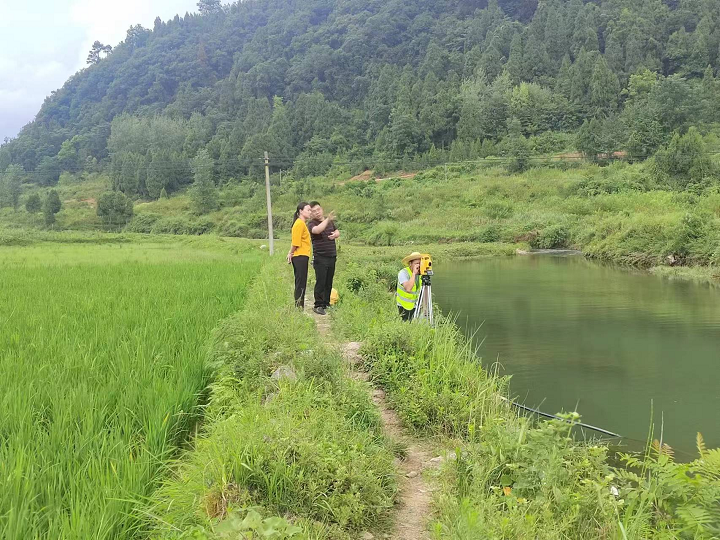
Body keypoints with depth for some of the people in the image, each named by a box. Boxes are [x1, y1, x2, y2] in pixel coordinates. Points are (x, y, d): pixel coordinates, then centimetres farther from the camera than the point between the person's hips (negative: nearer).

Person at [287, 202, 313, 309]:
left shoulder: (302, 223, 18)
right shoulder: (300, 223, -14)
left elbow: (295, 241, 16)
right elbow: (296, 242, -17)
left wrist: (291, 253, 6)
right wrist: (291, 253, -4)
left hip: (301, 257, 10)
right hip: (300, 257, -10)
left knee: (300, 284, 13)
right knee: (301, 284, -7)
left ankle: (299, 307, 18)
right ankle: (299, 307, -4)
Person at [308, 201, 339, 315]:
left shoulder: (330, 221, 13)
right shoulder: (312, 224, -8)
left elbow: (337, 232, 26)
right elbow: (317, 230, -31)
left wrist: (335, 235, 3)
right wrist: (327, 219, -36)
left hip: (332, 256, 6)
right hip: (320, 258, -6)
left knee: (329, 282, 9)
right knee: (320, 282, -8)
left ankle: (326, 303, 18)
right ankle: (318, 305, -5)